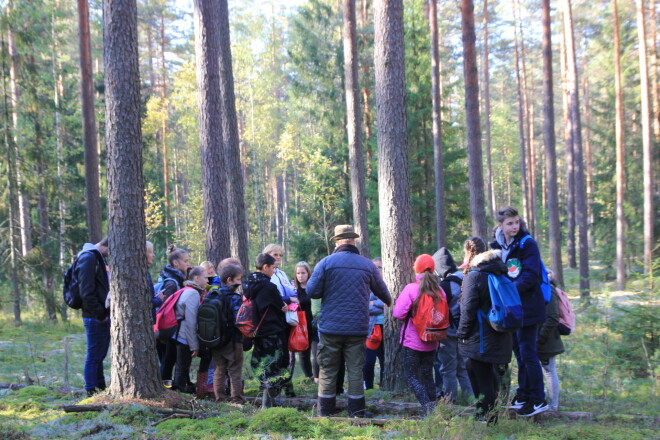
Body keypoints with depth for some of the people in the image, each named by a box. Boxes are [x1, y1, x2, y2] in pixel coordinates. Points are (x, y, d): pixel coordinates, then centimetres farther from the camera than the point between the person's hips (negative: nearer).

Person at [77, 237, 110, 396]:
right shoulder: (88, 257, -15)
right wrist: (100, 314, -18)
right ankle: (91, 390, 5)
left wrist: (105, 313, 13)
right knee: (94, 355, -2)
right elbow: (86, 292, -21)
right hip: (95, 317, -10)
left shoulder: (99, 257, 16)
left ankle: (100, 387, 24)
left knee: (99, 354, 16)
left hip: (103, 316, 10)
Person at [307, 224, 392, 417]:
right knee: (355, 371, 7)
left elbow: (312, 291, -8)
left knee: (328, 371, 6)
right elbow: (381, 290, 18)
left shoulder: (326, 262, -5)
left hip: (331, 327, -1)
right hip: (358, 327, 2)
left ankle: (324, 413, 8)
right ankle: (356, 413, 9)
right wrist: (389, 302, 40)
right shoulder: (368, 265, 4)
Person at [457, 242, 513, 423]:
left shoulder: (474, 276, -14)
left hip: (480, 338, -8)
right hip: (499, 336, 8)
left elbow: (468, 309, -16)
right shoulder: (499, 273, 9)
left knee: (482, 376, -1)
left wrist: (462, 332, -4)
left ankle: (486, 416, 5)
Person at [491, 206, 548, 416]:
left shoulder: (527, 244, -11)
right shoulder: (498, 245, 9)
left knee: (527, 353, -5)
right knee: (519, 351, 14)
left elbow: (530, 277, -19)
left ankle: (538, 400, 2)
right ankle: (523, 396, 23)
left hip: (527, 307, -7)